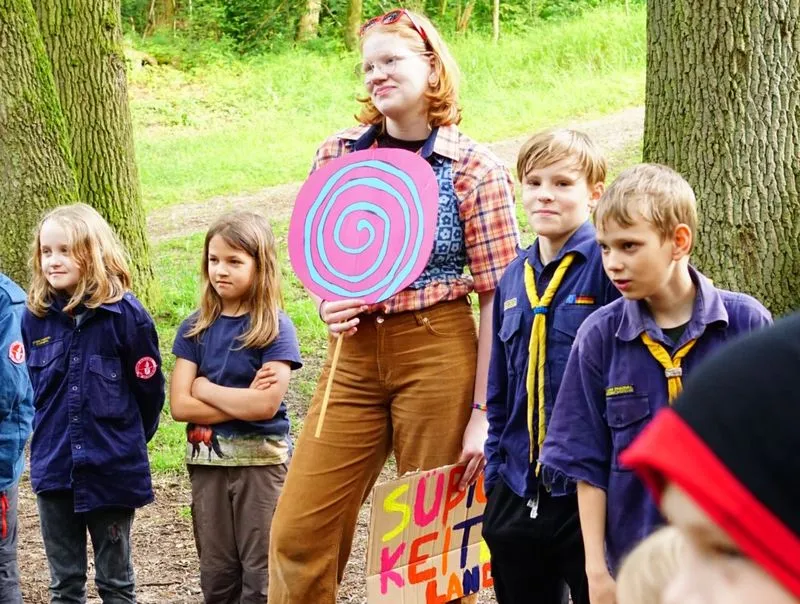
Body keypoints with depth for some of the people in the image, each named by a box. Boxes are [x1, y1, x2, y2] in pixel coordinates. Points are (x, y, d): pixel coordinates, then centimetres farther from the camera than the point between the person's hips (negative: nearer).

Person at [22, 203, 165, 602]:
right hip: (53, 467, 3)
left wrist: (129, 440, 6)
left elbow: (149, 388, -4)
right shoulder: (35, 317, 0)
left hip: (111, 469, -3)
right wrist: (47, 435, 11)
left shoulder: (125, 314, -12)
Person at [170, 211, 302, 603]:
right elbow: (180, 405, -5)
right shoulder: (195, 329, 4)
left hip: (260, 461, -4)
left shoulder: (275, 328, -7)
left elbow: (266, 405, -18)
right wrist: (242, 402, -13)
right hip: (207, 461, 4)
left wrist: (205, 388, -9)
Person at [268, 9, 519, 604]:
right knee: (298, 531, 0)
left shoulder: (474, 168, -6)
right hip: (354, 354, 4)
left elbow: (499, 299, -6)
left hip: (439, 353, -4)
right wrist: (327, 303, -5)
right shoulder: (338, 154, 6)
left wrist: (483, 412, -9)